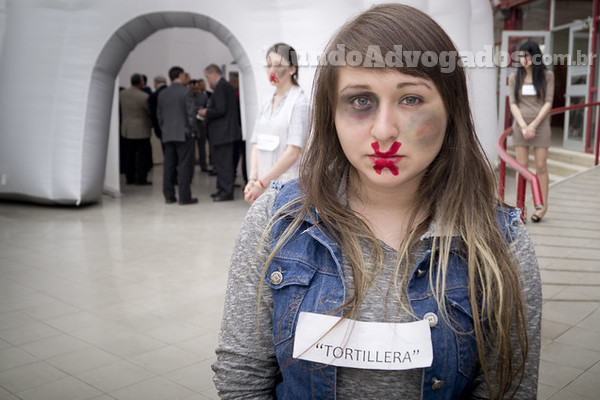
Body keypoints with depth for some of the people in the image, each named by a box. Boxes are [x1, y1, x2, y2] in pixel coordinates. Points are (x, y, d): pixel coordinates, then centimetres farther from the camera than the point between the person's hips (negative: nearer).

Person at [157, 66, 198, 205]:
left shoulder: (162, 94, 11)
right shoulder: (185, 91, -8)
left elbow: (159, 114, 14)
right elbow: (191, 112, -12)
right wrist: (192, 130, -4)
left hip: (167, 135, 6)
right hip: (184, 134, -6)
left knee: (169, 165, 9)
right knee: (184, 166, -4)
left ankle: (169, 195, 12)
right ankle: (184, 197, -4)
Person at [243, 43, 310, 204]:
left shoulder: (299, 103, -6)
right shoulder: (266, 105, 15)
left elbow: (293, 152, -13)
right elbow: (256, 146, 12)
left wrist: (262, 183, -14)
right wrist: (253, 179, -3)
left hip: (287, 187, -6)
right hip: (264, 187, 6)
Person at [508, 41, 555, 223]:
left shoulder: (547, 75, 1)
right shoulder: (514, 77, 6)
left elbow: (548, 103, -3)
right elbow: (513, 104, 1)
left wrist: (533, 125, -12)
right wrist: (523, 126, -11)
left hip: (540, 125, -2)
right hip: (520, 126, 2)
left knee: (541, 167, 1)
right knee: (521, 166, 2)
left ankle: (543, 205, 10)